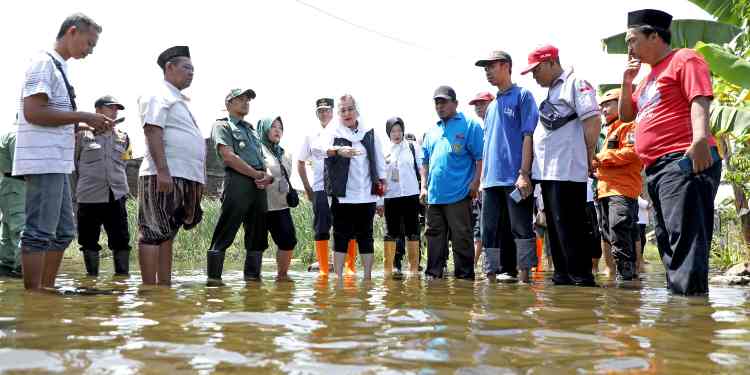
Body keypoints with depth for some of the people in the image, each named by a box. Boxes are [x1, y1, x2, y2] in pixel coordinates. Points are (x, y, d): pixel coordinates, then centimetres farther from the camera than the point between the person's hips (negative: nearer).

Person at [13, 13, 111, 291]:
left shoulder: (59, 68, 20)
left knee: (63, 232, 12)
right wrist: (84, 117, -14)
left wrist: (84, 126, 10)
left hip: (57, 164, 10)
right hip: (43, 163, -10)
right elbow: (32, 112, -19)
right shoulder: (44, 63, -8)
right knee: (39, 233, -7)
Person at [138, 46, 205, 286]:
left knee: (167, 235, 10)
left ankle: (165, 286, 13)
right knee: (154, 233, -9)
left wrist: (198, 181, 23)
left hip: (184, 178, 10)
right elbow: (153, 132, -15)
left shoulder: (179, 100, 25)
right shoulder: (159, 95, -4)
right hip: (164, 176, -10)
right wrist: (163, 172, -24)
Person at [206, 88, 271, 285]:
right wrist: (257, 174, -9)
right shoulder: (222, 125, 4)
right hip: (237, 182, -8)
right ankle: (213, 277, -10)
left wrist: (268, 176, -1)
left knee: (258, 234, 7)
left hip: (259, 186, 8)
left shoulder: (252, 130, 27)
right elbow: (229, 156, -9)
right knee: (224, 234, -10)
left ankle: (252, 276, 13)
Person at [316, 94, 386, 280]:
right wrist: (338, 150, -41)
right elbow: (319, 146, -23)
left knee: (366, 236, 9)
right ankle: (339, 278, 5)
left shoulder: (369, 132, 9)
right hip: (343, 195, -3)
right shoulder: (333, 132, -2)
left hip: (367, 195, 3)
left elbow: (379, 159, 18)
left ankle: (368, 276, 15)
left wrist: (382, 180, 13)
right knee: (341, 236, 0)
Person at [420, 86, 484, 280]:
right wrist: (424, 186, 14)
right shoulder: (432, 131, 19)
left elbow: (480, 157, -5)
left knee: (461, 238, -2)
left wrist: (475, 182, -12)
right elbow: (425, 162, 22)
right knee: (434, 237, 10)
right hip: (433, 195, 6)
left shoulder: (469, 125, 0)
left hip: (459, 194, -6)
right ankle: (433, 274, 17)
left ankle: (464, 276, 4)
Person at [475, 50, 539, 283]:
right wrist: (483, 178, 14)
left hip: (515, 178, -7)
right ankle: (491, 276, 13)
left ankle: (524, 277, -1)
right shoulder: (491, 105, 21)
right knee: (491, 231, 7)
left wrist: (524, 173, -16)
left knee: (521, 228, -4)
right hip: (491, 181, 7)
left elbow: (528, 135, -8)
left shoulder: (522, 96, 1)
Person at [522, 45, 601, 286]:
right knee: (555, 227, 12)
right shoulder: (551, 91, 23)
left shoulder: (575, 83, -5)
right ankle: (563, 275, 18)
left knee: (569, 227, -8)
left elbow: (592, 121, -14)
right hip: (548, 171, 9)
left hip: (567, 170, -9)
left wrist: (588, 156, -10)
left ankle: (581, 277, -2)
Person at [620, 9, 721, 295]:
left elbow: (699, 101, -15)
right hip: (656, 168, 10)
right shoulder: (650, 76, 25)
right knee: (668, 241, 12)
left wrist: (700, 138, -32)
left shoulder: (684, 59, -1)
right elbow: (626, 115, 29)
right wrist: (627, 82, 15)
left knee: (685, 238, -17)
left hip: (683, 162, -10)